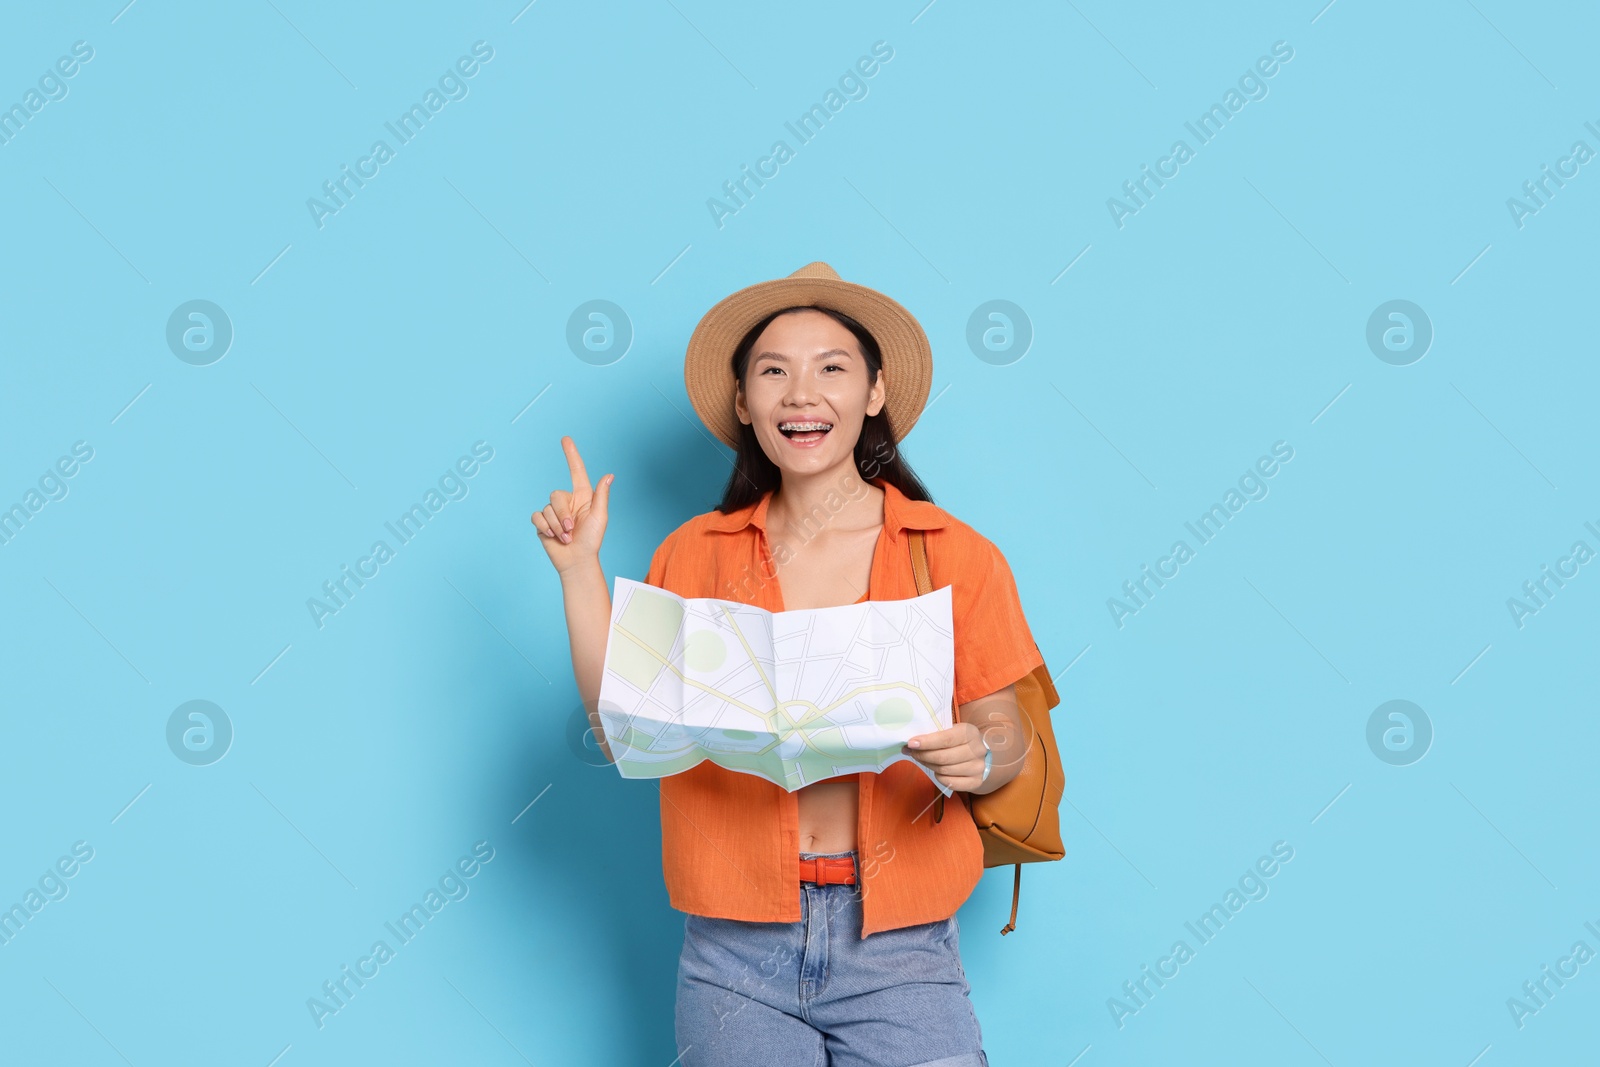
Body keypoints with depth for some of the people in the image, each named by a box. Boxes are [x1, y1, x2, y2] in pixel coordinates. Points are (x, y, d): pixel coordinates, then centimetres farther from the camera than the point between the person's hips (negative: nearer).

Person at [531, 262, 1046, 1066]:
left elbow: (1006, 736, 3)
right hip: (734, 948, 1)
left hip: (898, 948, -1)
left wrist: (978, 757, -19)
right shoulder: (694, 555, 6)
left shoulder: (954, 556, 0)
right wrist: (579, 569, 0)